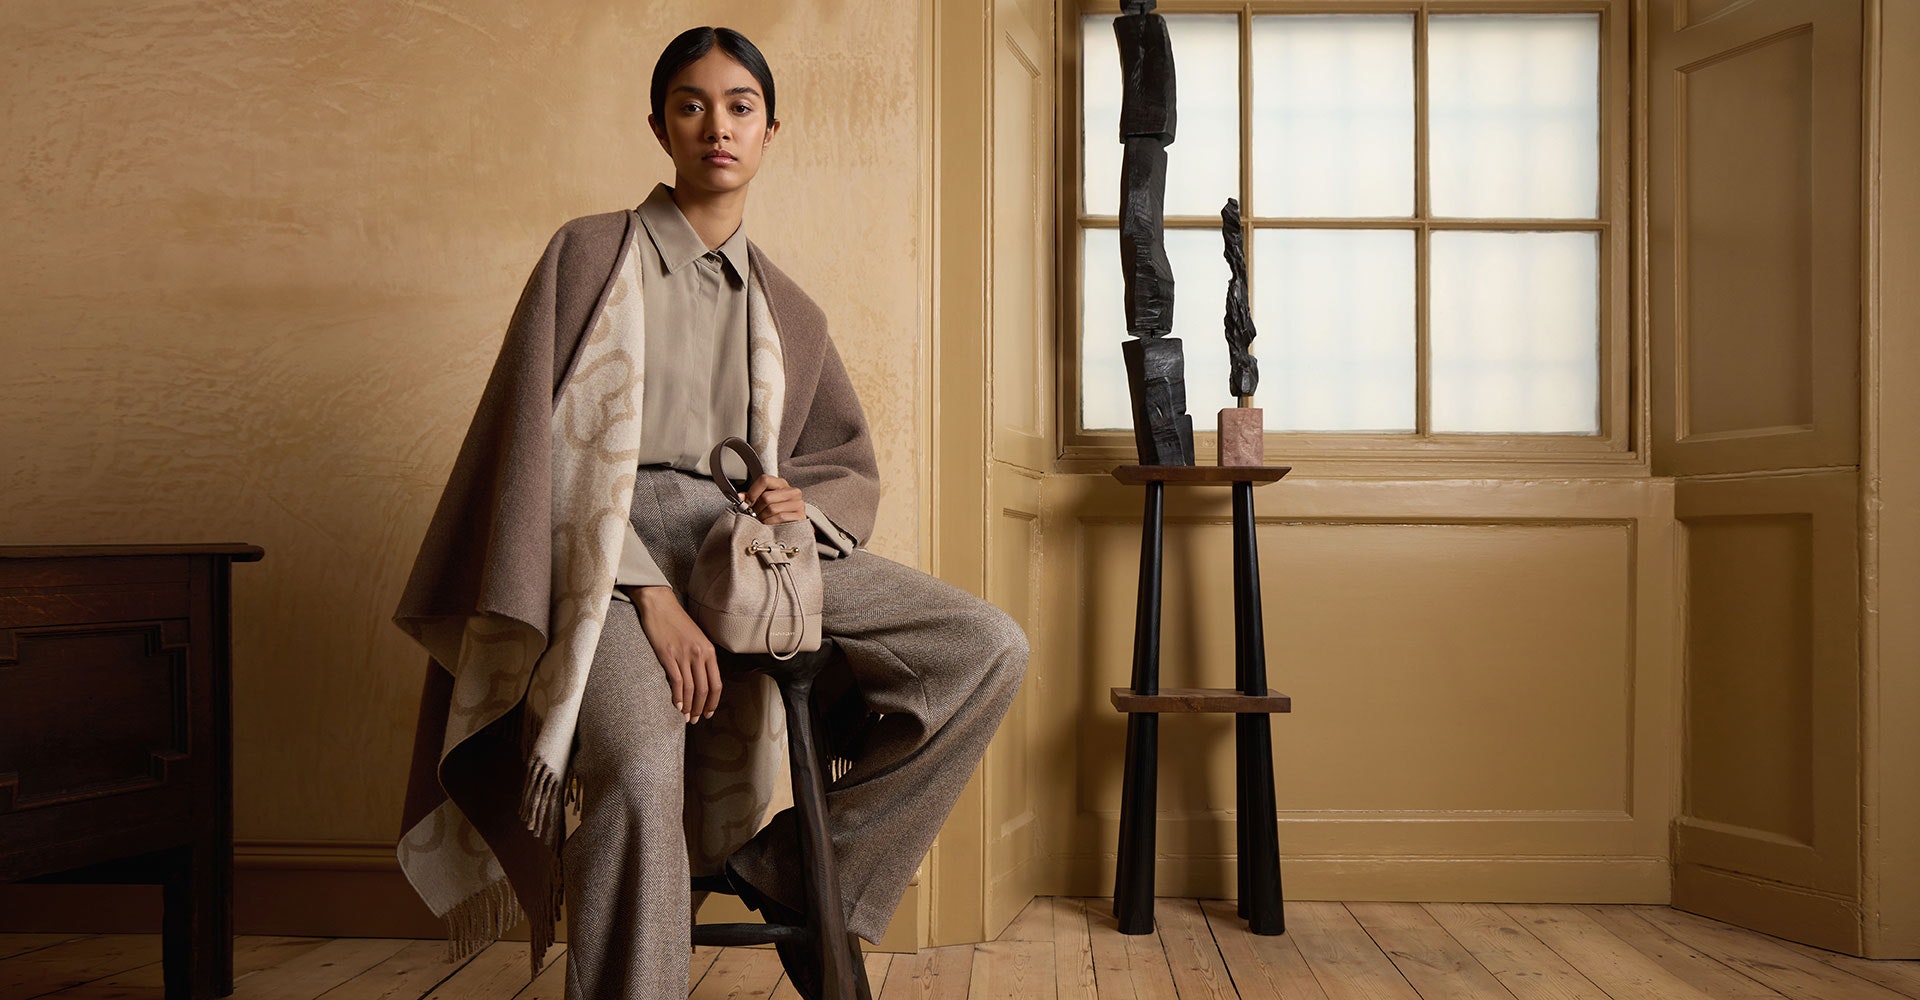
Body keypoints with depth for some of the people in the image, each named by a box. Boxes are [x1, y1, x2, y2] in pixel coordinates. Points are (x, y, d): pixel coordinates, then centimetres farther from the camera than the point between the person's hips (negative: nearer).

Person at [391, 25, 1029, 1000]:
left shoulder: (787, 313, 18)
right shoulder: (591, 254, 6)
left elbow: (852, 465, 22)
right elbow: (556, 447, -4)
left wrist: (802, 501, -4)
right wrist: (652, 595, -16)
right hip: (615, 552, -4)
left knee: (990, 649, -13)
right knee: (644, 775, -35)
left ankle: (791, 856, -4)